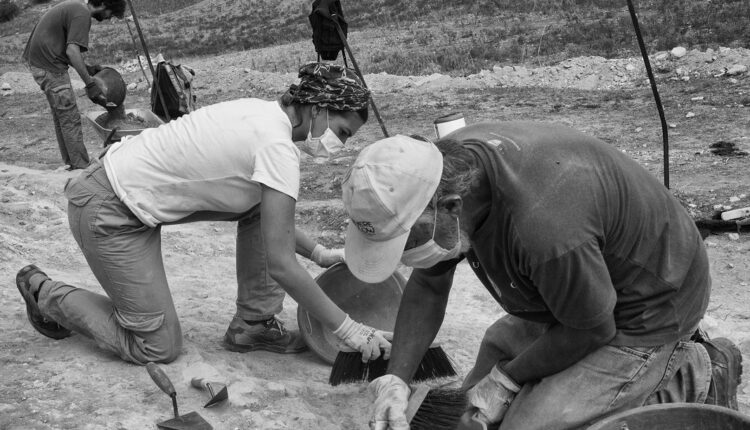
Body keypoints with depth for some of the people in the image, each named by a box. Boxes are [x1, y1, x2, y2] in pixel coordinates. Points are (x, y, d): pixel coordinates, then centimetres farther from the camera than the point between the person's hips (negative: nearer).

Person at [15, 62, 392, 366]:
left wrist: (319, 253, 11)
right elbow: (280, 264, -25)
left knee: (260, 205, 3)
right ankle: (44, 292, 19)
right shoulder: (278, 146, -24)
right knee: (158, 349, 3)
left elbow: (271, 220, 17)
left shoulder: (265, 112, 3)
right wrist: (347, 329, -18)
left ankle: (253, 325, 12)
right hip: (107, 212, -9)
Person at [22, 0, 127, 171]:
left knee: (60, 117, 17)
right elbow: (72, 51, -25)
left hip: (37, 61, 10)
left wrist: (88, 69, 9)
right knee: (70, 119, -6)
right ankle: (82, 168, -2)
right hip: (49, 67, -10)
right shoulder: (83, 14, -15)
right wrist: (90, 84, -24)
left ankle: (70, 163, 25)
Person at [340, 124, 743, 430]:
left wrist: (506, 380, -12)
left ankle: (691, 381, 2)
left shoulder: (542, 224, -42)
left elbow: (593, 329, -23)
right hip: (573, 293, 9)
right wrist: (395, 379, -13)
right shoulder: (442, 164, -15)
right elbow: (426, 286, -3)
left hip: (646, 307, -8)